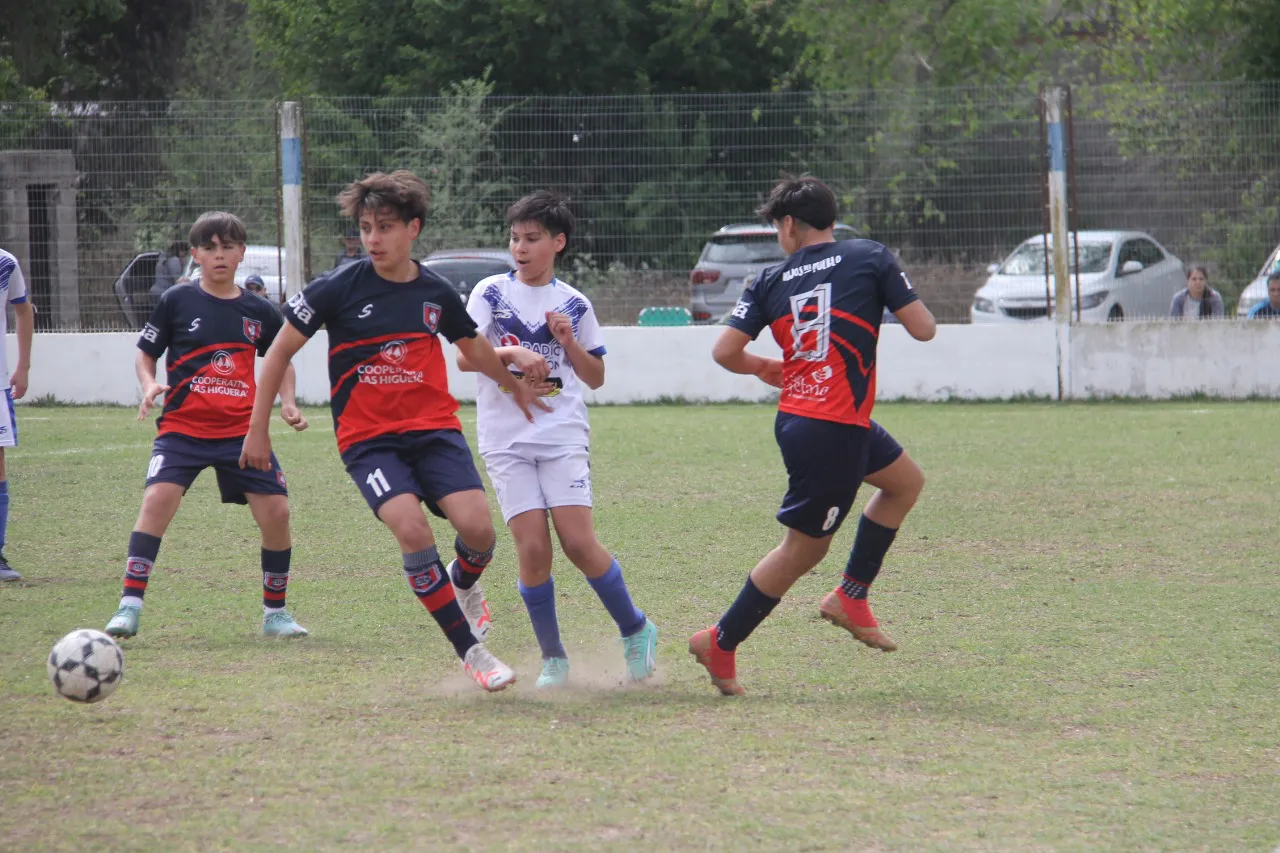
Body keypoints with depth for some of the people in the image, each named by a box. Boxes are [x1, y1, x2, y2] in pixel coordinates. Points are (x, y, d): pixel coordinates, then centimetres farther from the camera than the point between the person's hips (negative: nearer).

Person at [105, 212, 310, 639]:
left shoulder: (258, 311, 7)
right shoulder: (177, 301, 0)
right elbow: (145, 353, 7)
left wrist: (287, 403, 5)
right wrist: (150, 386, -13)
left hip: (243, 430, 2)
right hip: (183, 428, -2)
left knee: (276, 511, -7)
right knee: (159, 497, -24)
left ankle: (275, 612, 13)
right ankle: (130, 607, -20)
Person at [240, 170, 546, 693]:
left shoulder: (435, 293, 3)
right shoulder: (339, 288, -7)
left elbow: (474, 349, 23)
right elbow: (281, 352, 1)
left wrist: (516, 385, 30)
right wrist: (258, 430, 1)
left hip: (434, 427, 3)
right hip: (367, 437, -3)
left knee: (476, 526, -17)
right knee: (411, 528, -25)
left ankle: (463, 586, 22)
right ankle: (471, 653, -13)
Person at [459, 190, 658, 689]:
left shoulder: (573, 305, 9)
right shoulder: (492, 292, 5)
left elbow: (596, 378, 15)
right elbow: (465, 356, -6)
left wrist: (569, 343, -3)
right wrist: (512, 353, -22)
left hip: (563, 437, 0)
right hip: (506, 441, 0)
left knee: (578, 542, -12)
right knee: (532, 549, -9)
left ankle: (636, 632, 8)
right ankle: (552, 660, 4)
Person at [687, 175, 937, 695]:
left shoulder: (771, 281, 4)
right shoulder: (870, 259, -5)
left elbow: (725, 352, -1)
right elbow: (922, 329, -6)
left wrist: (768, 369, 19)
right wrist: (898, 299, 16)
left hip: (796, 415, 6)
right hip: (835, 430, -6)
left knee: (906, 481, 25)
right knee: (804, 548, 4)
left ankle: (850, 598, 22)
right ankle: (721, 643, 8)